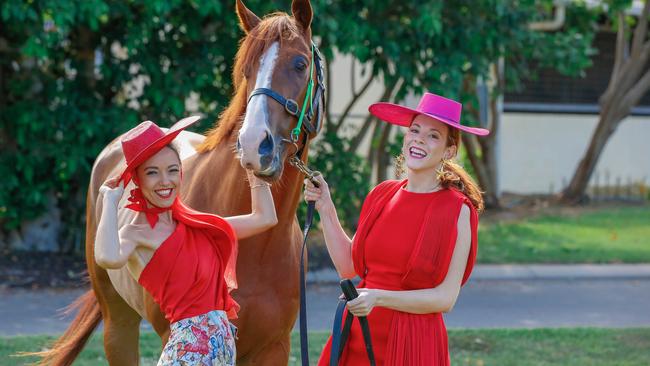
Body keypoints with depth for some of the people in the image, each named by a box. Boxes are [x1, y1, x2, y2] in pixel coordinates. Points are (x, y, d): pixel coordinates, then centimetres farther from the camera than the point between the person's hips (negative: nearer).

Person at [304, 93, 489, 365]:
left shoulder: (458, 212, -10)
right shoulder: (381, 195, 5)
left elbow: (446, 298, -13)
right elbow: (347, 266, 10)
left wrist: (379, 297, -23)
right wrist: (325, 210, 4)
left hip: (412, 341, -4)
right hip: (358, 334, 4)